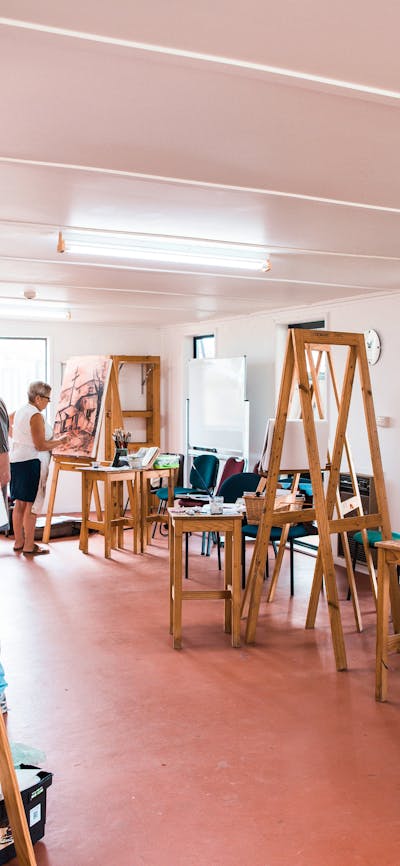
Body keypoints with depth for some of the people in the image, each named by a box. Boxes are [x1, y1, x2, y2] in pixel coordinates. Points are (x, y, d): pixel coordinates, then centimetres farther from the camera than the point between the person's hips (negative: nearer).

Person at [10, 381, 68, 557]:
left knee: (19, 503, 14)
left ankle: (18, 542, 22)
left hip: (15, 460, 9)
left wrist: (52, 440, 26)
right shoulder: (36, 416, -13)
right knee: (31, 505, -4)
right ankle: (29, 547, -2)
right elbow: (40, 446, -14)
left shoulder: (19, 412, 16)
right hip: (29, 462, -9)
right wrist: (60, 441, -3)